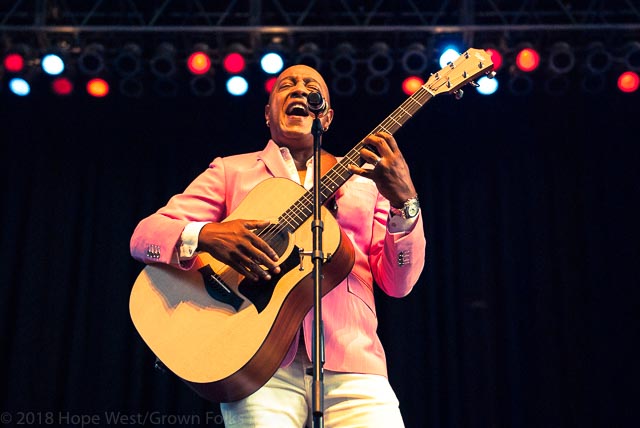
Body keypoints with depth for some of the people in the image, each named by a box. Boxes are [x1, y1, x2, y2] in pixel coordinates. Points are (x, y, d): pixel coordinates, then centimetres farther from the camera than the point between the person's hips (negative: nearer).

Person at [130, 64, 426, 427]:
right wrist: (205, 235, -16)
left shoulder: (364, 179, 18)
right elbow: (143, 236, 5)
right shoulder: (229, 172, 15)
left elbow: (399, 284, 9)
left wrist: (404, 201, -7)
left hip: (352, 362, 2)